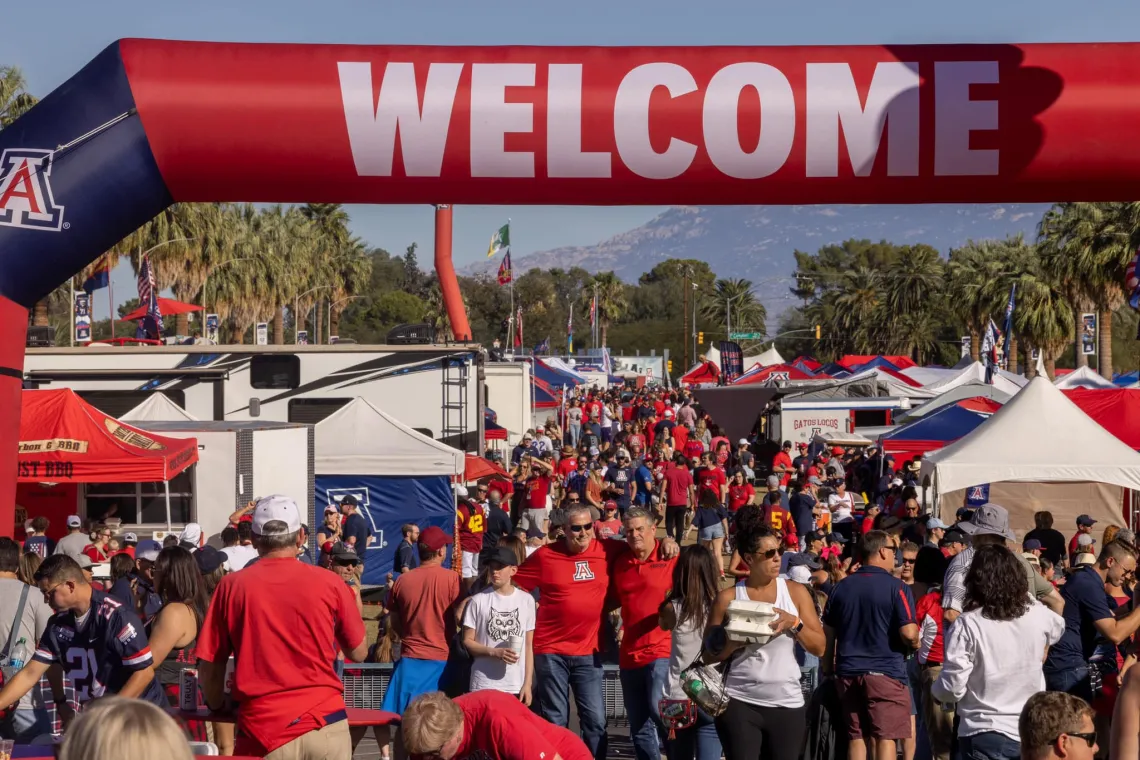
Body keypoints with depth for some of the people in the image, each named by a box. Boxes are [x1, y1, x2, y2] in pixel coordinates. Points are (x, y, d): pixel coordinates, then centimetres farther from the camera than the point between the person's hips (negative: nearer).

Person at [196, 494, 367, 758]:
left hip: (264, 731, 0)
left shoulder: (232, 586, 0)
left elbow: (209, 666, 5)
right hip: (325, 726, 1)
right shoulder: (329, 583, -1)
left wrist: (218, 707, 23)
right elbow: (358, 654, 11)